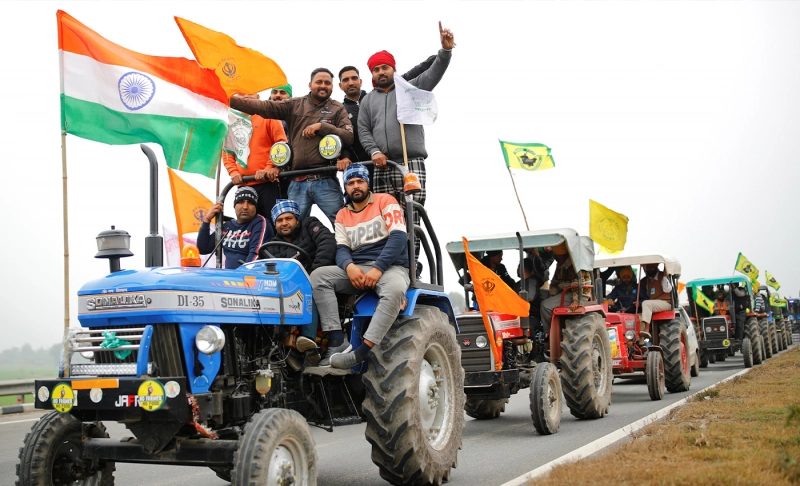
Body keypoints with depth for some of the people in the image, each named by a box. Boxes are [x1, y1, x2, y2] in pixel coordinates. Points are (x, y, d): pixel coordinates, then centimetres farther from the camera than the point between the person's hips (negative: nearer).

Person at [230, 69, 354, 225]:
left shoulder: (337, 109, 8)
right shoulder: (294, 105, 11)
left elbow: (349, 136, -3)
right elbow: (263, 107, 1)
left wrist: (321, 126, -11)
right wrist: (231, 100, -10)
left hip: (325, 182, -2)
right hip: (297, 183, 2)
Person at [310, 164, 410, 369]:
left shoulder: (385, 201, 3)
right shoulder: (342, 216, 18)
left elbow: (399, 237, -9)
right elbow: (341, 249, 7)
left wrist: (378, 268, -19)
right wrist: (349, 267, -19)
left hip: (390, 266, -4)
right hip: (357, 269, 4)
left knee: (395, 290, -39)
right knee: (318, 276, -20)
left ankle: (361, 352, -44)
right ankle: (337, 344, -29)